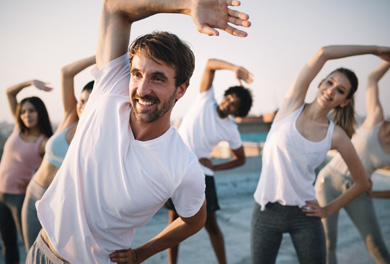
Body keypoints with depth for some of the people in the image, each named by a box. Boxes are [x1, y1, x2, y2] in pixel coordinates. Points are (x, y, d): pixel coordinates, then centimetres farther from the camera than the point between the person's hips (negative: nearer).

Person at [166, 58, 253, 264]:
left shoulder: (231, 131, -3)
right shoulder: (205, 100, -4)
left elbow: (240, 159, 10)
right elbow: (210, 64, -12)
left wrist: (214, 167, -3)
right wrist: (234, 68, -30)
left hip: (201, 174, 0)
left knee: (211, 224, 2)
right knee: (174, 221, 7)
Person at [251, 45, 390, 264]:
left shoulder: (336, 135, -2)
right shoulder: (293, 105, -3)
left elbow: (362, 183, 8)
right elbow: (323, 53, -12)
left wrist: (329, 209, 5)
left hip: (304, 215, 1)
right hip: (266, 211, -1)